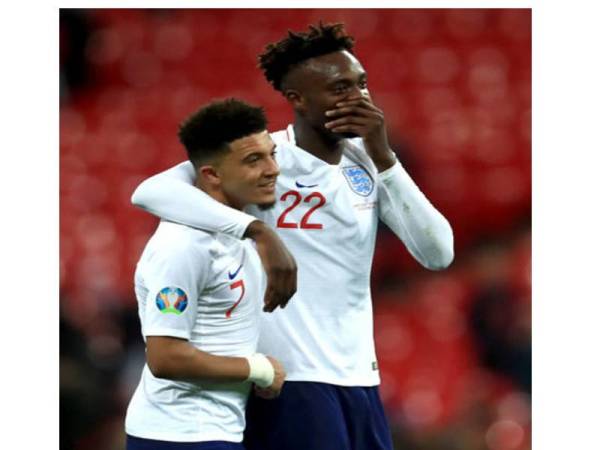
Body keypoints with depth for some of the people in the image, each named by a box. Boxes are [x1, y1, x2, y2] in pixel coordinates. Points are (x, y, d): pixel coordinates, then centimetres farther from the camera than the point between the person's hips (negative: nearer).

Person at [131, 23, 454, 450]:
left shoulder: (367, 162, 7)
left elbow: (438, 254, -3)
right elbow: (151, 191, -25)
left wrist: (383, 156, -11)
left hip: (360, 377, 6)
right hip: (292, 378, -6)